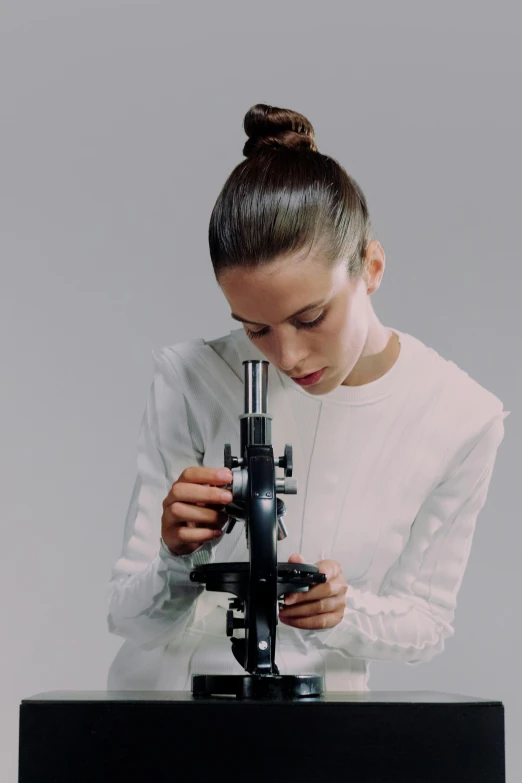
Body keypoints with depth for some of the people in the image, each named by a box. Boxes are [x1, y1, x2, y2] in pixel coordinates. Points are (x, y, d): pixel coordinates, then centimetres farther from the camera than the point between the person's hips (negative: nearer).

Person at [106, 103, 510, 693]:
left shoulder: (463, 418, -9)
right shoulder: (190, 382, -12)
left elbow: (428, 624, 1)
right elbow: (128, 618, -8)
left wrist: (344, 612, -18)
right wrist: (177, 563, -28)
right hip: (167, 694, -1)